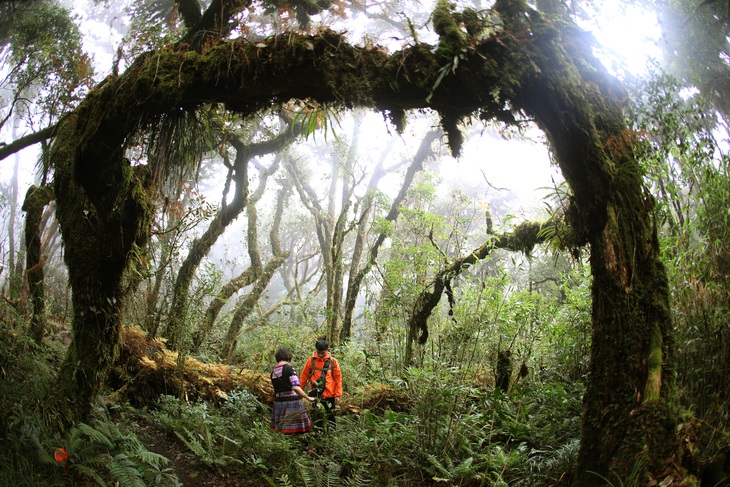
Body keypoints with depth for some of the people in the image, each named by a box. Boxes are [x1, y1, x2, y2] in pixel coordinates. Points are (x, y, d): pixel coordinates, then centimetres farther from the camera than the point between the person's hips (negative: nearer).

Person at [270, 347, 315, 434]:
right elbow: (296, 387, -20)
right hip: (291, 402, -6)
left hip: (278, 401, 7)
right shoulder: (289, 369, -9)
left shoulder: (273, 372, 9)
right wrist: (308, 398, -11)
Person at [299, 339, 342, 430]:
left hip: (329, 395, 0)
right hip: (315, 395, 0)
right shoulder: (311, 360, 0)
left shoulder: (333, 361, -1)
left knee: (330, 415, 8)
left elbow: (338, 379, 1)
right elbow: (304, 376, 7)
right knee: (317, 416, 7)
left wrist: (338, 395, -2)